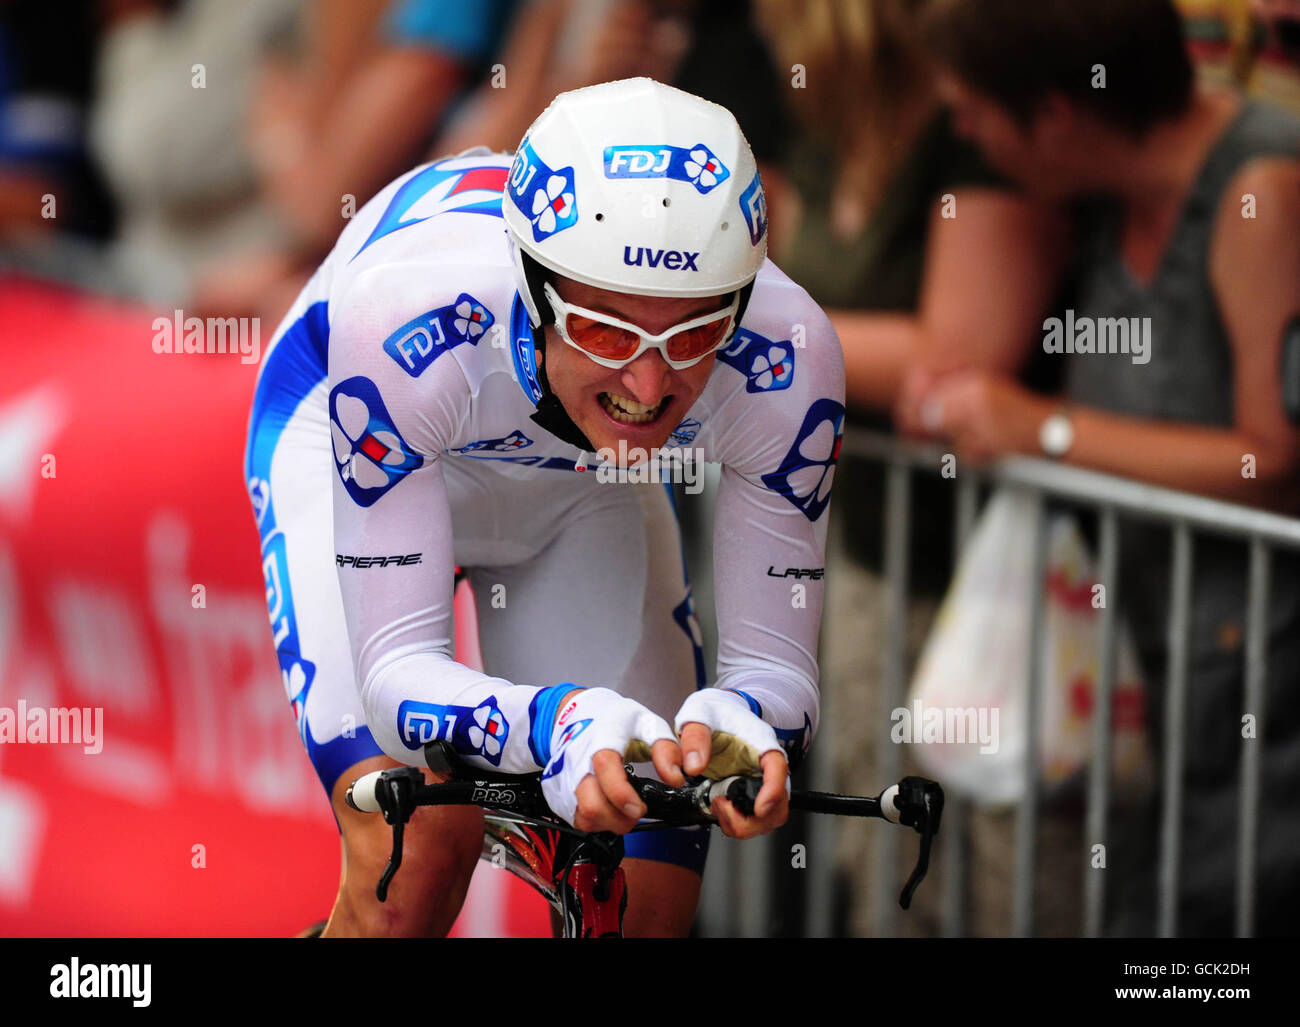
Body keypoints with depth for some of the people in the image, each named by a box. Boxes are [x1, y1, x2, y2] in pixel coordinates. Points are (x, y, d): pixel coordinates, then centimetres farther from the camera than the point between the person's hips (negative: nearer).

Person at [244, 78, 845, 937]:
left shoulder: (783, 359, -36)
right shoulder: (407, 324, -44)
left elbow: (778, 665, -27)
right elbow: (398, 670, -40)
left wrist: (743, 728, -52)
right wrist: (561, 723, -61)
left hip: (578, 481, 3)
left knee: (650, 909, -7)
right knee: (420, 847, -26)